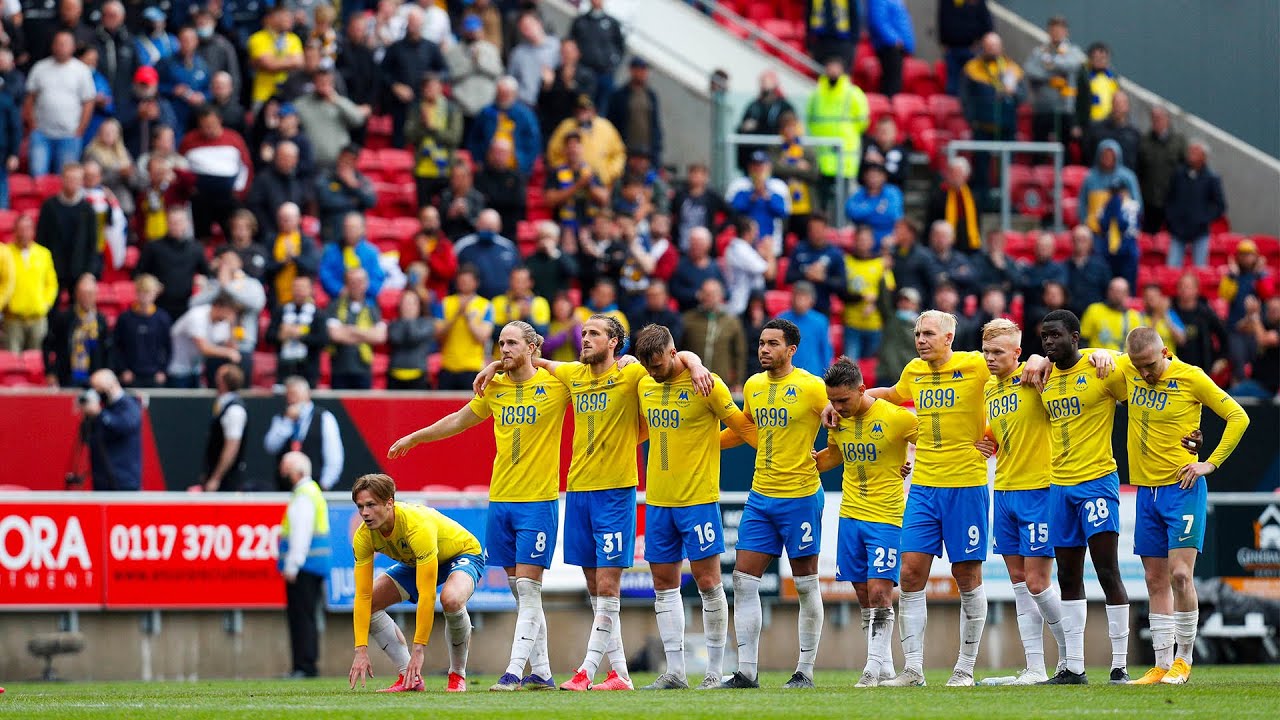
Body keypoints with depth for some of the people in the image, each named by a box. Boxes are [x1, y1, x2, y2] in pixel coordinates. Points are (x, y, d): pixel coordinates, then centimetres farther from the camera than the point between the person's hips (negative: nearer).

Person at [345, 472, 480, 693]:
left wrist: (418, 649, -42)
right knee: (370, 604, -10)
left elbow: (427, 595, -42)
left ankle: (457, 675, -16)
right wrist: (361, 650, -28)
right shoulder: (364, 537, -22)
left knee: (451, 599, -39)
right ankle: (410, 678, -4)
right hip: (414, 562, 7)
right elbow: (362, 596, -20)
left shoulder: (418, 526, -41)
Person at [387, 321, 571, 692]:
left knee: (528, 589, -9)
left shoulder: (556, 382, -4)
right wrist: (414, 438, 34)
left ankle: (514, 671, -13)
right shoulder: (494, 387, 10)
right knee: (521, 592, 6)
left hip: (539, 500, -5)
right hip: (500, 500, 5)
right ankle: (541, 671, 12)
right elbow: (459, 420, 26)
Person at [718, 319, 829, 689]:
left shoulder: (811, 387, -10)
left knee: (806, 584, 3)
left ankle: (805, 671, 10)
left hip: (800, 496, -6)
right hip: (760, 495, 6)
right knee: (743, 580, -1)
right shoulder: (753, 387, 9)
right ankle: (746, 672, 1)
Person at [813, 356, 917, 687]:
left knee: (879, 592, -11)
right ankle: (885, 667, 15)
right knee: (864, 595, 7)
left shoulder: (895, 417, -12)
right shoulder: (838, 421, 5)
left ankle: (875, 665, -7)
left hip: (886, 516, -6)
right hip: (850, 515, 6)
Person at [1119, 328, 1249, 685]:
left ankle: (1183, 661, -3)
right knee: (1156, 581, 6)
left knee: (1180, 574, -13)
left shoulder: (1191, 377, -10)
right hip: (1146, 490, 5)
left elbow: (1238, 417, -3)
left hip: (1182, 488, -5)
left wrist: (1211, 463, -8)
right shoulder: (1128, 370, 3)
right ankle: (1162, 665, 9)